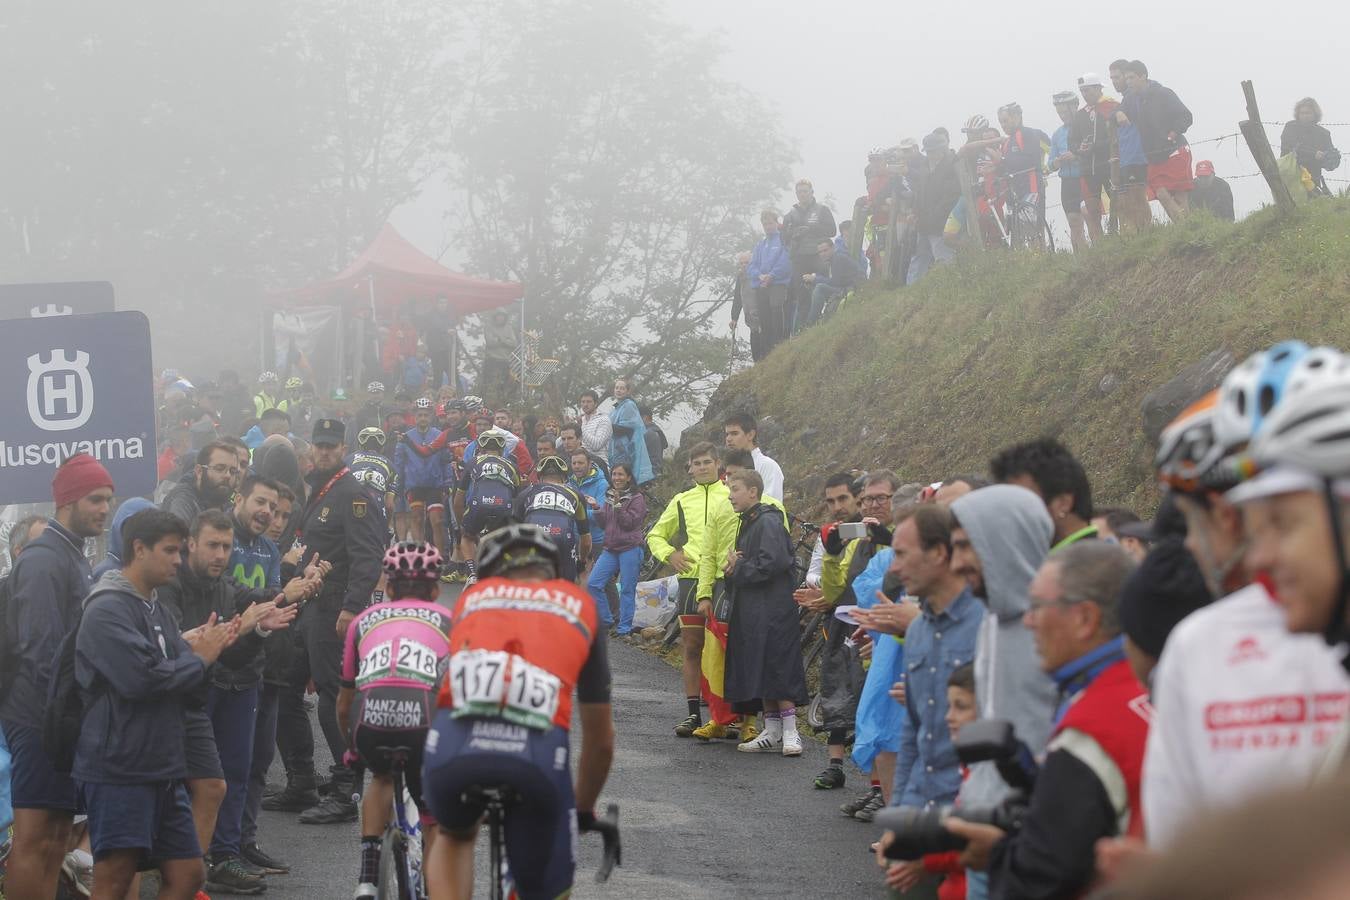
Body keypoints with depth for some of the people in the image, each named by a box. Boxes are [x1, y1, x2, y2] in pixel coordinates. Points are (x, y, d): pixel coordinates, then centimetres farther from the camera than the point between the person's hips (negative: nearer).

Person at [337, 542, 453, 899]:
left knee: (381, 778, 34)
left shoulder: (365, 620, 31)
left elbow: (343, 704, 37)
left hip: (370, 722, 1)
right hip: (425, 720, -1)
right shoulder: (449, 620, 29)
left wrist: (352, 747, 56)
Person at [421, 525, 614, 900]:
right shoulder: (579, 606, 30)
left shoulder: (473, 597, 32)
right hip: (538, 751, -1)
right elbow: (602, 739, 36)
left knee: (455, 835, 35)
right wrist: (585, 811, 53)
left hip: (456, 743, 2)